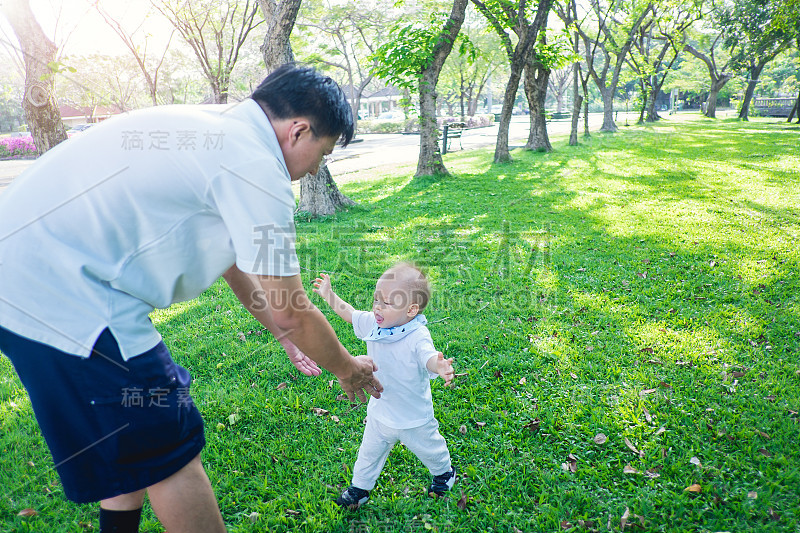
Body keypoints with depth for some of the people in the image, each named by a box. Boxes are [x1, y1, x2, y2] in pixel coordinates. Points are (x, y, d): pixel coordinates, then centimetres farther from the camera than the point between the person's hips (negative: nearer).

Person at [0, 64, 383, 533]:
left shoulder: (214, 126, 13)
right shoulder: (256, 166, -16)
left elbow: (232, 253, 22)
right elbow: (290, 311, -10)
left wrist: (282, 331, 28)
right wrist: (347, 368, 8)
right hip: (59, 296, -10)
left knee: (132, 436, 24)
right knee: (168, 449, 2)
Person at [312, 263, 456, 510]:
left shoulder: (418, 336, -30)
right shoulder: (372, 323, -12)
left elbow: (429, 357, -46)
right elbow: (351, 314, 6)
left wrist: (440, 366, -69)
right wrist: (329, 295, 9)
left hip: (413, 416, -4)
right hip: (379, 412, 4)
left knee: (427, 448, 22)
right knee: (369, 452, 20)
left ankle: (444, 472, 51)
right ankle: (360, 487, 42)